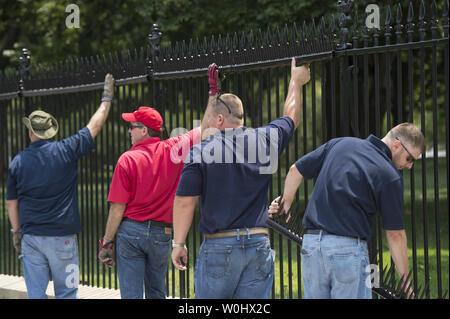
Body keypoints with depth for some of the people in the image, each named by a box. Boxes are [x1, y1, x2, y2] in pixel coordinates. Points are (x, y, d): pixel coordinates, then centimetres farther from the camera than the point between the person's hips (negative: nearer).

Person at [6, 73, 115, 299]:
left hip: (30, 237, 3)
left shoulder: (18, 162, 1)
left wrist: (17, 233, 17)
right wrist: (107, 98, 19)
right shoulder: (66, 151, -6)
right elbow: (95, 125, 5)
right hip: (61, 237, -3)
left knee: (35, 293, 5)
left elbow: (11, 203, 6)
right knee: (66, 293, 4)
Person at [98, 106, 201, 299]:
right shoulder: (172, 149, -2)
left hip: (130, 230, -3)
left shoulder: (128, 159, -8)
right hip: (161, 233, 3)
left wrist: (107, 241, -2)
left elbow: (118, 207, -9)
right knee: (156, 292, 16)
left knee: (131, 294, -1)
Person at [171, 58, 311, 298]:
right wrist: (296, 82, 39)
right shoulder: (265, 140, 3)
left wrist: (178, 243, 2)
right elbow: (290, 117, 23)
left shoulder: (200, 152, -6)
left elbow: (185, 202, -7)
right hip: (259, 245, 3)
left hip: (218, 247, -3)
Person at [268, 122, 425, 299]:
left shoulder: (339, 144, 10)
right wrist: (405, 282, 3)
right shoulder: (390, 176, -6)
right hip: (349, 249, -6)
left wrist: (286, 203, 32)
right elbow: (395, 234, -4)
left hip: (310, 244, 6)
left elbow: (296, 170, 16)